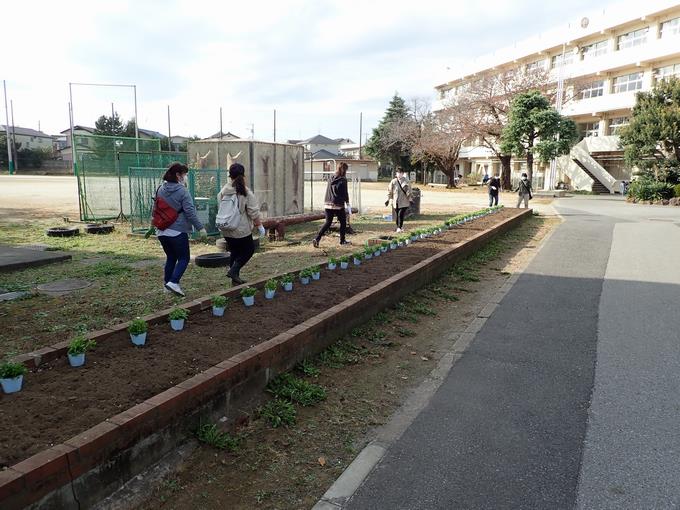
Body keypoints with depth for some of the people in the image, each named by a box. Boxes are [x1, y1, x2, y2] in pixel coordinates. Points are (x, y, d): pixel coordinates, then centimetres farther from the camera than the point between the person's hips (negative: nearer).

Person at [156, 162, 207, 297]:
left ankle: (168, 284, 20)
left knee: (170, 257, 18)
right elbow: (190, 211, -16)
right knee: (184, 258, 4)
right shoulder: (182, 191, -12)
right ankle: (173, 282, -12)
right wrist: (200, 227, -12)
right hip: (178, 231, -7)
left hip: (162, 231, 7)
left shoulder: (160, 189, 6)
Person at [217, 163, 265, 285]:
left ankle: (235, 278, 21)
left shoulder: (222, 191, 0)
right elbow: (254, 212, -14)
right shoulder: (246, 192, -15)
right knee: (249, 249, 14)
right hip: (242, 229, -5)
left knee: (235, 252, 18)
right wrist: (259, 226, -3)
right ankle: (234, 270, -1)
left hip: (226, 230, 5)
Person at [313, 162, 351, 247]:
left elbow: (328, 192, 13)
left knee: (328, 222, 9)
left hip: (328, 204, 5)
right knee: (343, 222, 13)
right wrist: (348, 204, 0)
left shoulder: (331, 179, 9)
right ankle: (342, 240, 20)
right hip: (338, 205, -5)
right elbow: (345, 193, -7)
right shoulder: (343, 180, -8)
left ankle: (317, 239, -5)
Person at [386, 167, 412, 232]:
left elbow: (409, 191, 2)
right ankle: (399, 227, 24)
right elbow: (389, 191, 8)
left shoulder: (406, 181, -2)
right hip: (396, 202, 2)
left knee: (401, 214, -13)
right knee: (397, 215, 7)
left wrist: (410, 200, -1)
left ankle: (400, 227, -3)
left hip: (403, 202, -2)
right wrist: (388, 199, 7)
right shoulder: (393, 181, 1)